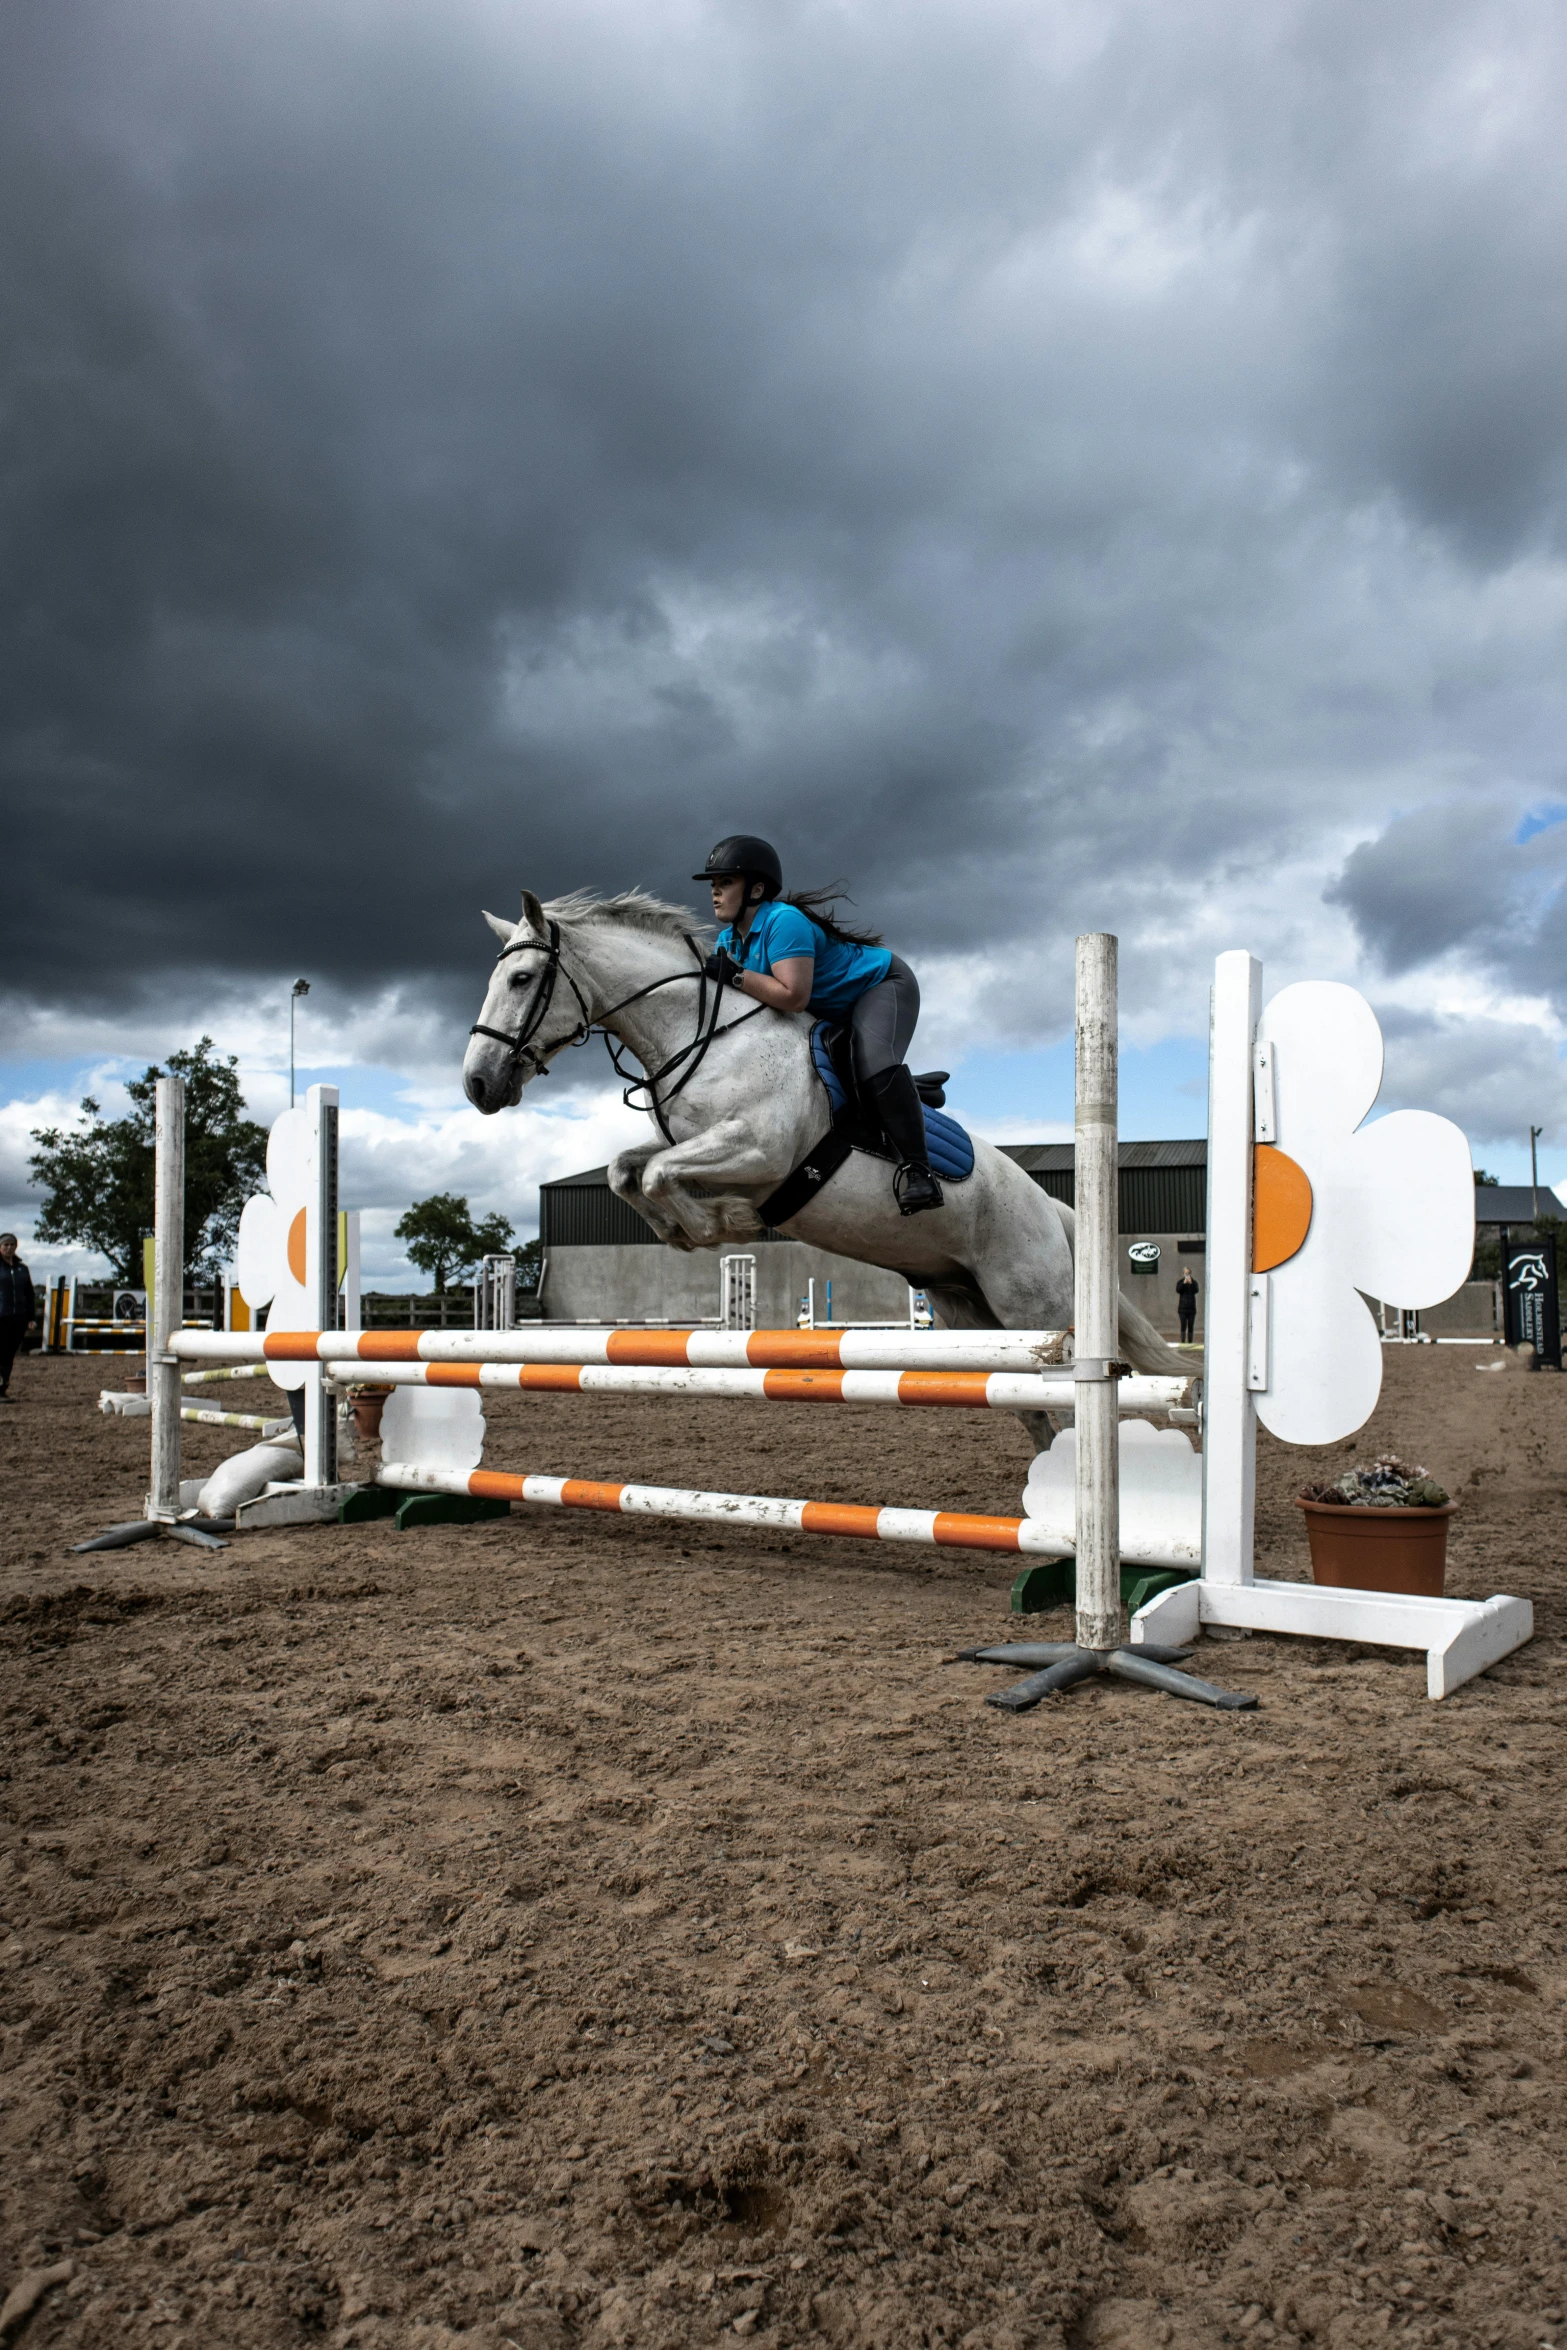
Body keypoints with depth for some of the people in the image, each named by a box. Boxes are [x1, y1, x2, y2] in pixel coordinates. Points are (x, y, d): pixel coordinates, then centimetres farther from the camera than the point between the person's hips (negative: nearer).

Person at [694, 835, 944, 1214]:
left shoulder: (783, 922, -31)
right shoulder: (728, 940, -1)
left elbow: (794, 996, -40)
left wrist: (734, 975, -35)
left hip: (881, 985, -10)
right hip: (832, 1013, 10)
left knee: (874, 1062, -35)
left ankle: (915, 1168, -34)